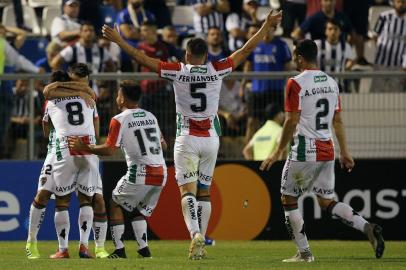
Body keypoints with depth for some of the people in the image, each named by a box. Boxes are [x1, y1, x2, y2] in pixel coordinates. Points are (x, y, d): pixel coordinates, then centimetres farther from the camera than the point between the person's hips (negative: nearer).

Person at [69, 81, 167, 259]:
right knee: (139, 211, 22)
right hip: (161, 174, 6)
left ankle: (119, 249, 5)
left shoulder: (119, 120, -5)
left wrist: (84, 148, -1)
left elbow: (109, 150, -11)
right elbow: (163, 144, 25)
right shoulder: (151, 117, 15)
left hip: (140, 173, -6)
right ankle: (144, 248, 8)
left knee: (116, 204, 13)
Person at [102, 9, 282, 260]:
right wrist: (267, 26, 17)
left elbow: (143, 58, -5)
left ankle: (196, 234, -29)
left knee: (188, 191, -7)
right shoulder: (217, 71, -2)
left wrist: (118, 40, 4)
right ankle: (201, 243, 12)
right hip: (211, 138, 3)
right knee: (204, 192, 12)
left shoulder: (178, 71, -7)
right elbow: (246, 50, 7)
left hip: (187, 140, -3)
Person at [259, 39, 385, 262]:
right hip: (327, 152, 7)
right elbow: (338, 120, 13)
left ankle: (304, 252, 6)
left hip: (304, 151, -7)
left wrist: (278, 152, -6)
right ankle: (367, 228, -8)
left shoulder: (296, 84, -11)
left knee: (288, 200, 9)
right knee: (327, 202, 13)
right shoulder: (331, 83, 9)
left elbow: (292, 121, -13)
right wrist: (344, 152, 17)